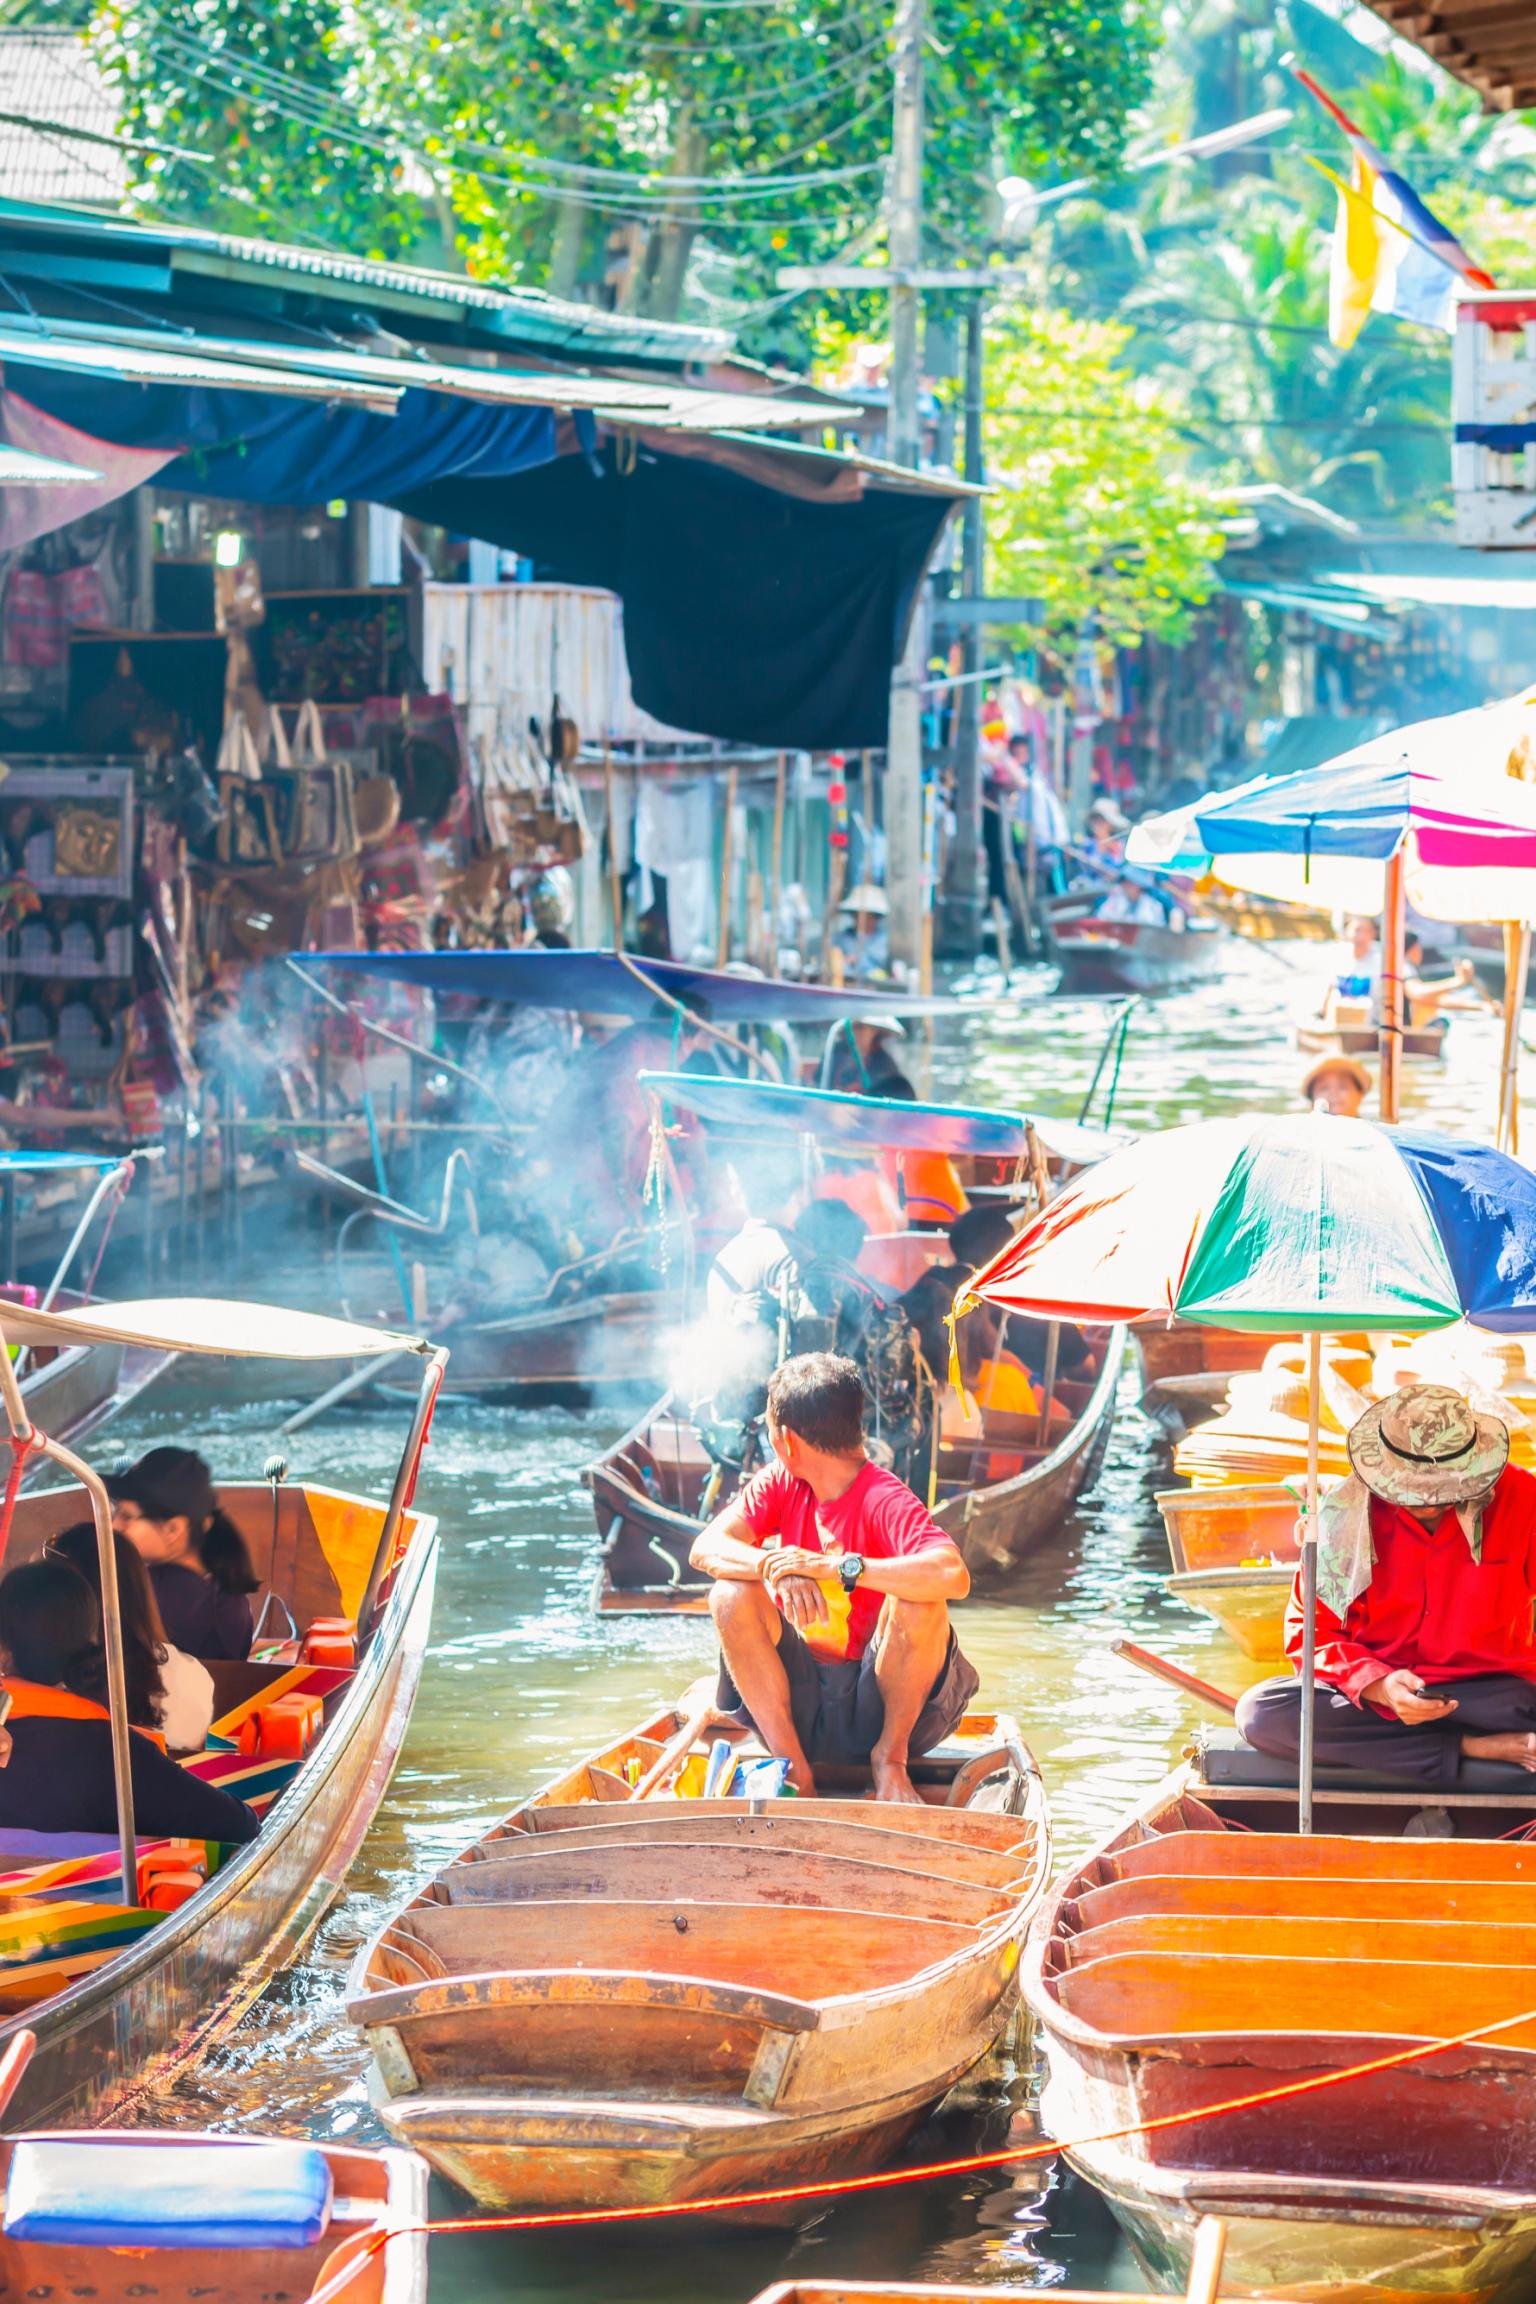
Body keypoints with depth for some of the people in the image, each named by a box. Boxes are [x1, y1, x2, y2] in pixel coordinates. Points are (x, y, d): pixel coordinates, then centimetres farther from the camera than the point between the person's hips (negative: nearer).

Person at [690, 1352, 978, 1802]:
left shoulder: (885, 1502, -18)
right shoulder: (780, 1485, 2)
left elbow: (954, 1576, -37)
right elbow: (706, 1547, -11)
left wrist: (833, 1567, -39)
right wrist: (775, 1568, -31)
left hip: (878, 1703, -5)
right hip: (803, 1704, 5)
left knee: (918, 1601, -30)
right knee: (732, 1596, -17)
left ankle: (891, 1755, -9)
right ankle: (793, 1766, -14)